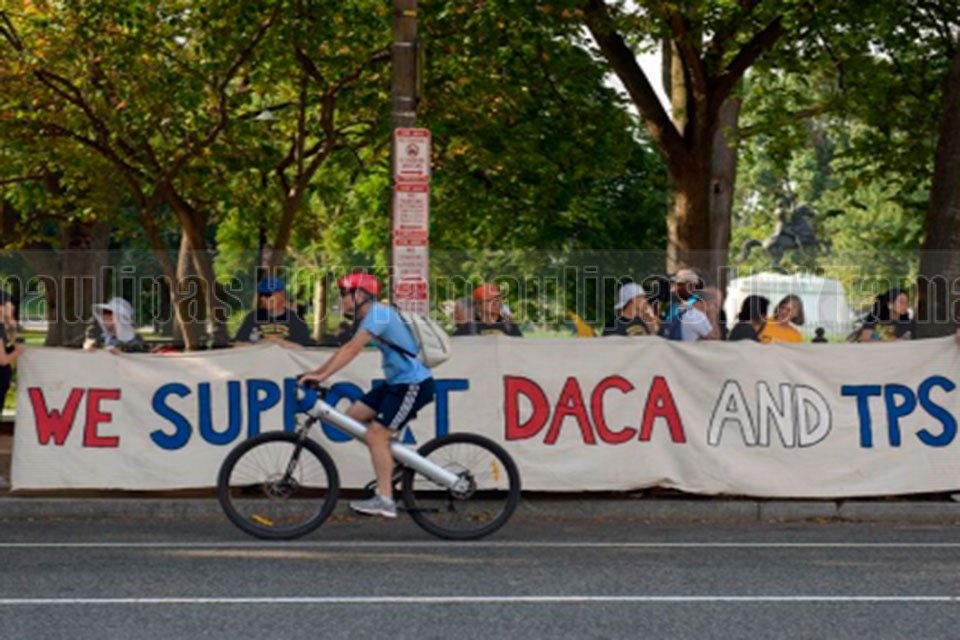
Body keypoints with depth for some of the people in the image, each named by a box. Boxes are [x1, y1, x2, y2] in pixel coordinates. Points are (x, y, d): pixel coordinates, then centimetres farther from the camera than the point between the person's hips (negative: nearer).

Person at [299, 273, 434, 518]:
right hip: (397, 382, 10)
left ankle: (385, 500, -8)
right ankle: (392, 459, 15)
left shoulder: (378, 313, -18)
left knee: (375, 435, -11)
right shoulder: (370, 316, 13)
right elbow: (347, 349, 12)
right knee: (354, 415, 8)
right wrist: (316, 372, 5)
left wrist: (322, 376, -29)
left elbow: (352, 349, -26)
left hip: (414, 385, -10)